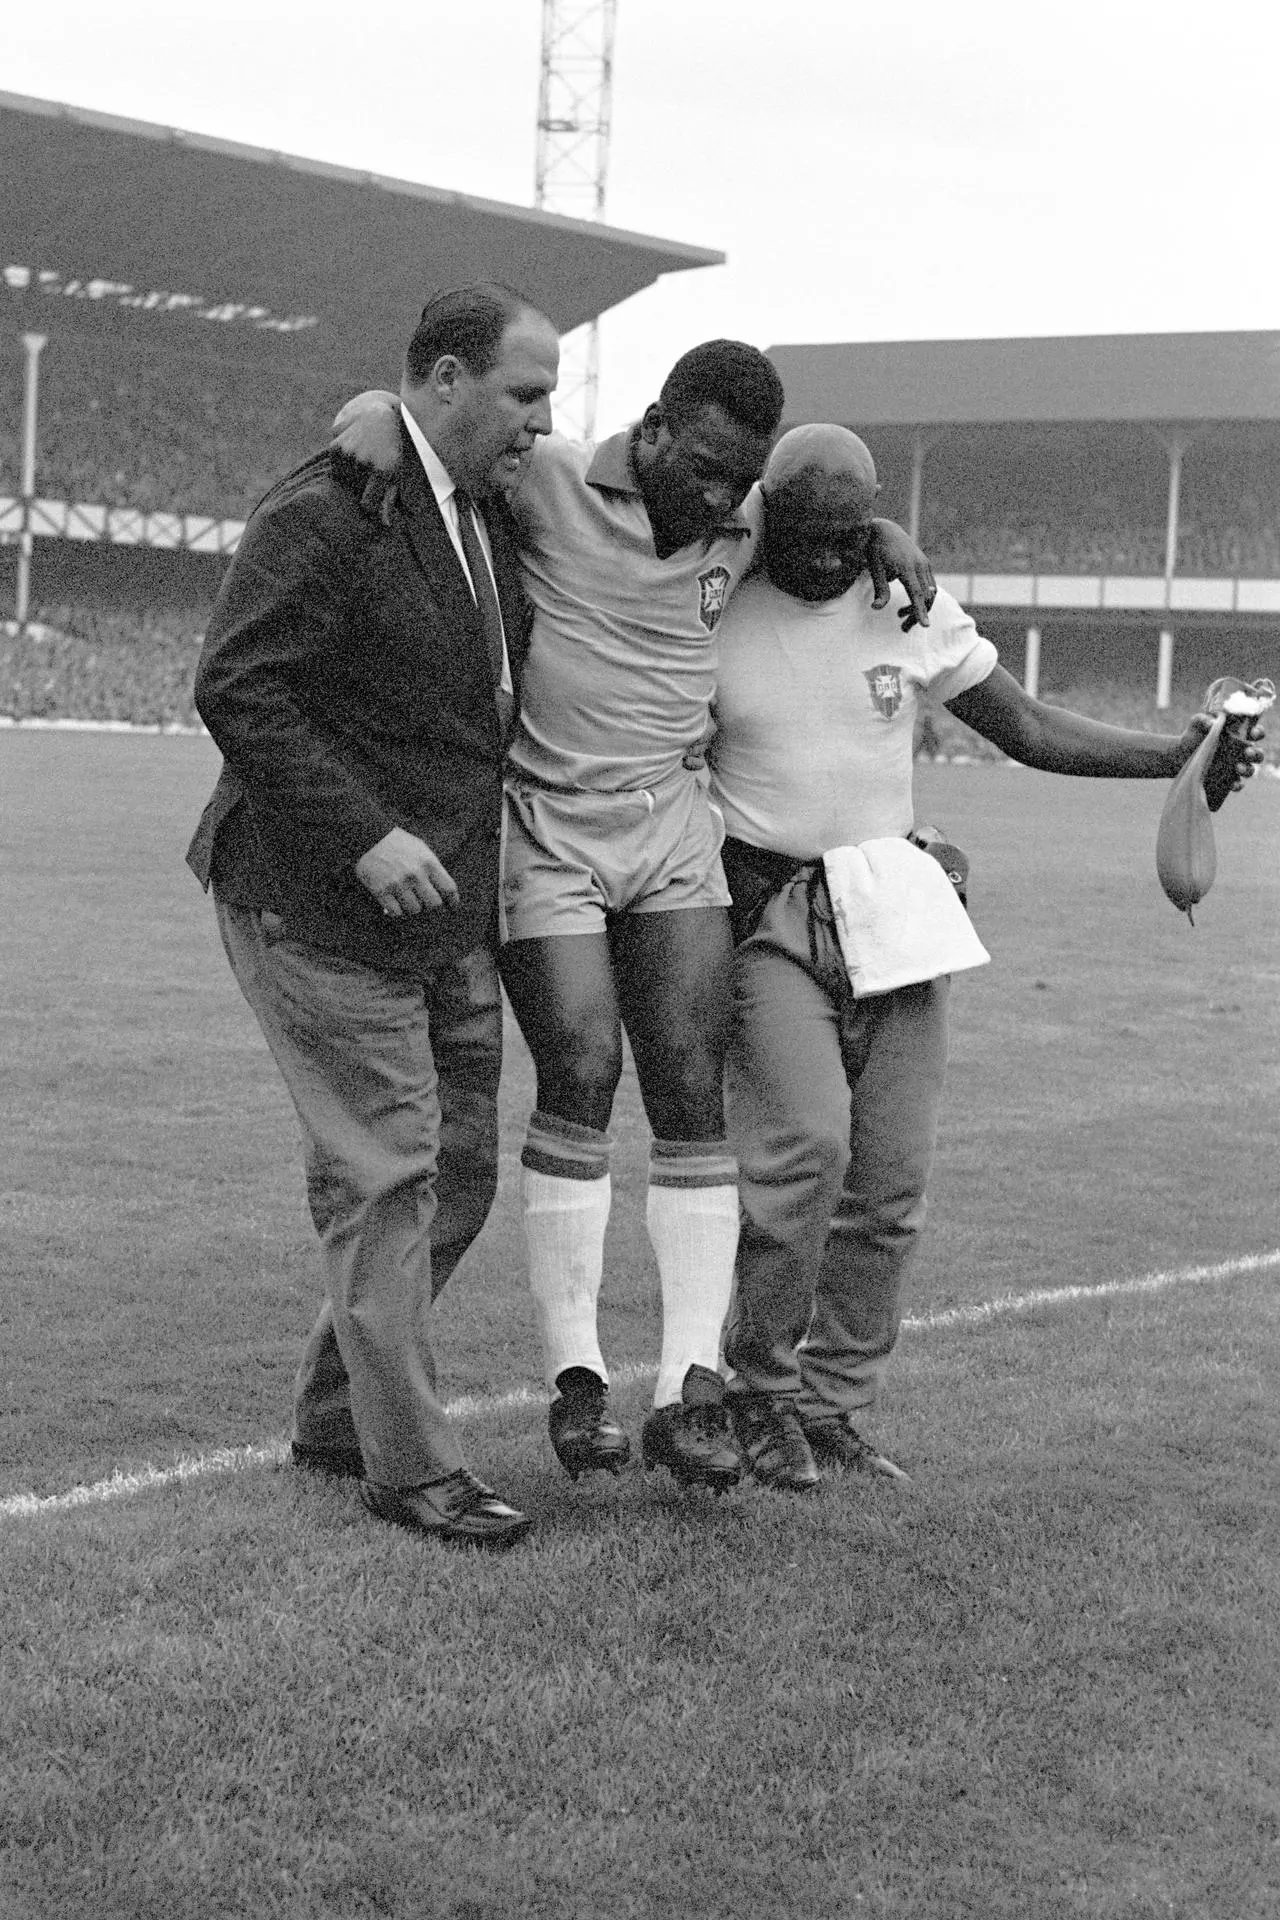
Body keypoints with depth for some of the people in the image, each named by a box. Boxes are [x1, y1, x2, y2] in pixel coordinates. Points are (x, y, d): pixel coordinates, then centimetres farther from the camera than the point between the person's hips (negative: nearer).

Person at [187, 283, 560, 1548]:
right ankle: (410, 1466, 6)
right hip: (320, 909, -9)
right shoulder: (325, 512, -16)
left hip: (448, 913, 9)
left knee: (458, 1172, 11)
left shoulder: (489, 516, 12)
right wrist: (366, 836, -24)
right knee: (387, 1180, -5)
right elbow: (234, 689, -20)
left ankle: (332, 1415, 26)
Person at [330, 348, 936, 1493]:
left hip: (672, 828, 4)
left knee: (693, 1090, -5)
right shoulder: (546, 484, -8)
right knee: (581, 1077, -12)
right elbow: (408, 404, 0)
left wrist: (879, 530, 10)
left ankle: (690, 1390, -3)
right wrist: (377, 420, -23)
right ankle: (576, 1378, 0)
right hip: (543, 829, -4)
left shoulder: (746, 521, 5)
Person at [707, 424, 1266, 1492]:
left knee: (891, 1183, 2)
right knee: (804, 1144, -20)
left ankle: (837, 1409, 16)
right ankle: (761, 1391, -1)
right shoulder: (712, 613, -3)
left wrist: (1173, 757, -4)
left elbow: (1029, 730, 7)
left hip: (897, 912, 4)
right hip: (768, 913, -3)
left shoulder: (912, 613, 4)